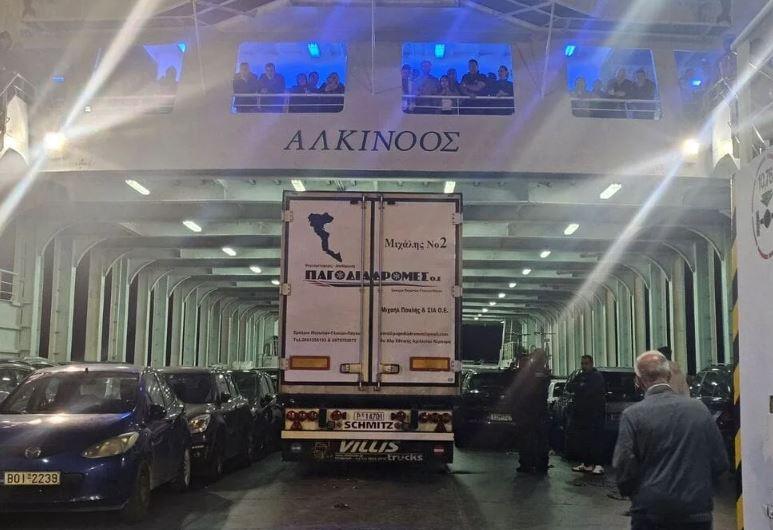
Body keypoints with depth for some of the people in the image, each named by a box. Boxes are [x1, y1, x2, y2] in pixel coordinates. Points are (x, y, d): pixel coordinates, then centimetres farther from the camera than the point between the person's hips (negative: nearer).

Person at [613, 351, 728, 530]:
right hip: (698, 512, 3)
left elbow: (624, 466, -11)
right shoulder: (700, 409, -3)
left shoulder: (632, 415, -12)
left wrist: (628, 491, 9)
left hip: (650, 515, -2)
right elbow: (721, 463, 3)